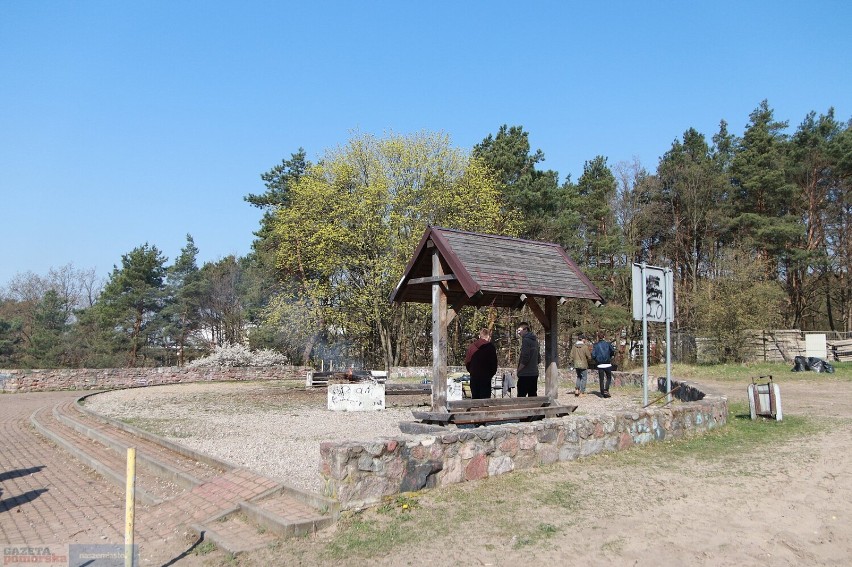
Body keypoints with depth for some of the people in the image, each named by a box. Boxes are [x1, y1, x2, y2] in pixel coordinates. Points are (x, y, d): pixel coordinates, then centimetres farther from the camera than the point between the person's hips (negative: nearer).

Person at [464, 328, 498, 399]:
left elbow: (467, 362, 4)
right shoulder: (490, 346, -6)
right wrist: (491, 374, 9)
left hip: (474, 377, 4)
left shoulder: (471, 346, 3)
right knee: (485, 397, -2)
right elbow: (494, 362, -4)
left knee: (475, 397, 10)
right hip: (485, 377, -4)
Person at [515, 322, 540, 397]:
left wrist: (519, 369, -8)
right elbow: (538, 358, 21)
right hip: (534, 373, 9)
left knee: (521, 396, -8)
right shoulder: (535, 340, 16)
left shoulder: (526, 340, -11)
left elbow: (525, 358, -19)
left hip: (525, 374, -9)